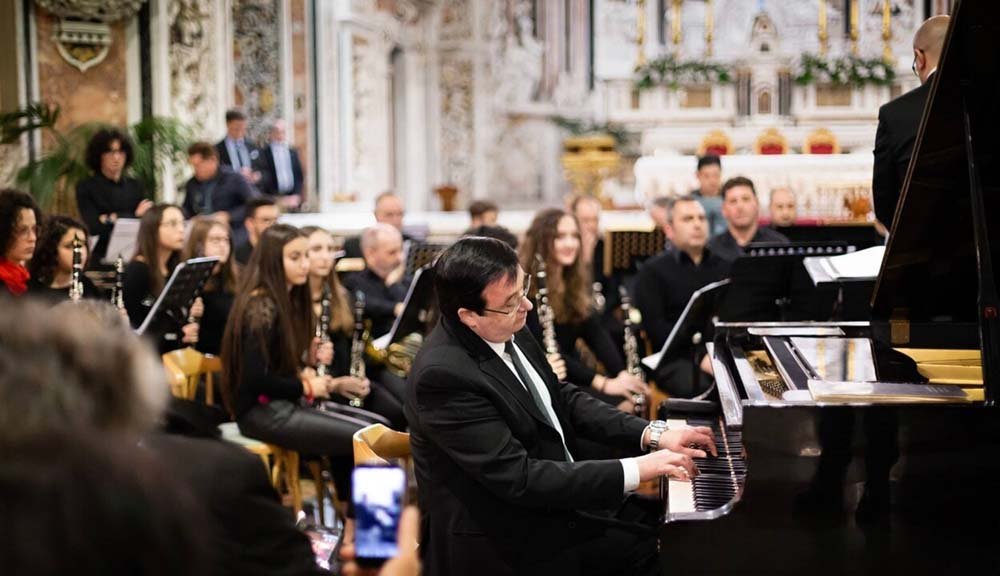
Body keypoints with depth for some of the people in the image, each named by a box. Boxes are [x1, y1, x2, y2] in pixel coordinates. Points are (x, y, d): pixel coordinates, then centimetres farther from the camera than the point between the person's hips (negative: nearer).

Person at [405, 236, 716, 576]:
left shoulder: (507, 332, -2)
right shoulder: (443, 374, -29)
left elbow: (563, 399, 10)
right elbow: (520, 478, -29)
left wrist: (652, 435, -3)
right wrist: (635, 470, -27)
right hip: (501, 547, -8)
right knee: (663, 549, -10)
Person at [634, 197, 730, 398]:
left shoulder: (723, 266, 22)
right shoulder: (653, 270, 8)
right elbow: (655, 326, -4)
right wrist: (701, 356, -15)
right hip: (677, 359, -4)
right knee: (702, 386, -37)